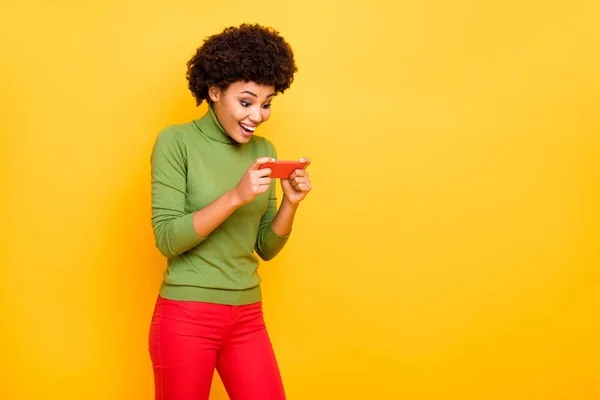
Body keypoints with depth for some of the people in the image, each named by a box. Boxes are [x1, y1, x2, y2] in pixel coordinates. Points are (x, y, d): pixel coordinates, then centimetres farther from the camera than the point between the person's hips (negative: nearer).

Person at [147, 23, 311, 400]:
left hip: (248, 317, 5)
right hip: (186, 316, -4)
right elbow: (167, 238, -15)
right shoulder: (176, 142, -8)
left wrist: (290, 202, -8)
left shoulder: (264, 150, 6)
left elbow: (265, 248, 9)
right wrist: (236, 196, -23)